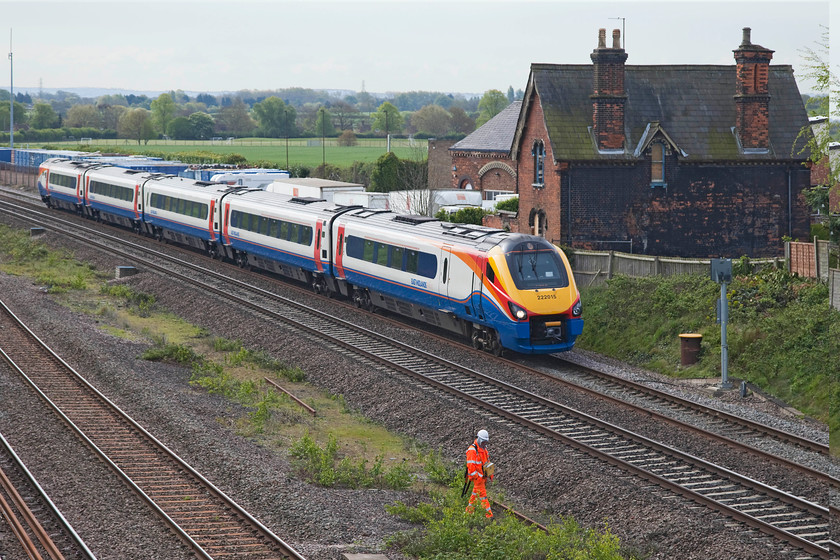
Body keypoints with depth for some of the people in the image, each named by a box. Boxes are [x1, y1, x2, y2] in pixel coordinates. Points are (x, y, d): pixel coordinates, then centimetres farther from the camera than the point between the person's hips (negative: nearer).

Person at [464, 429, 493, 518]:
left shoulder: (484, 448, 8)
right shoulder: (472, 450, -21)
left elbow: (487, 461, 17)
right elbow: (470, 465, -23)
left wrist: (491, 474, 17)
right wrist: (476, 477, -21)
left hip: (483, 476, 9)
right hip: (477, 476, -9)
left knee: (476, 492, 19)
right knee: (482, 494, -5)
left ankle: (469, 509, 32)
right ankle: (488, 513, -4)